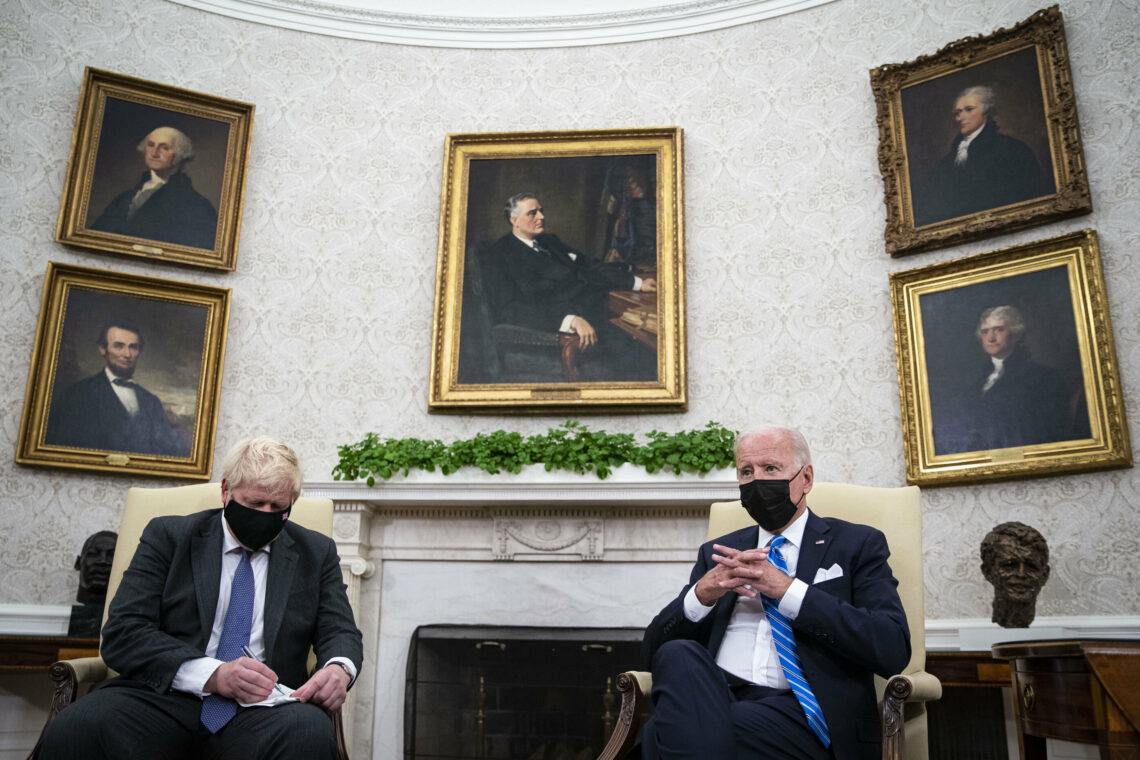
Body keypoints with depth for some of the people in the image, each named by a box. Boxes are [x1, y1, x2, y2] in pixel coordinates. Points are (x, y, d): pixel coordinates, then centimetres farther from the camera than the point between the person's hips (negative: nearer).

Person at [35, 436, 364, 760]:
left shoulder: (316, 553, 17)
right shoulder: (168, 536, 11)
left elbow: (341, 632, 14)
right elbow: (122, 633, 2)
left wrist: (339, 669, -13)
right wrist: (214, 674, -15)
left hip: (260, 710, 0)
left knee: (310, 732, -35)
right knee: (74, 729, -31)